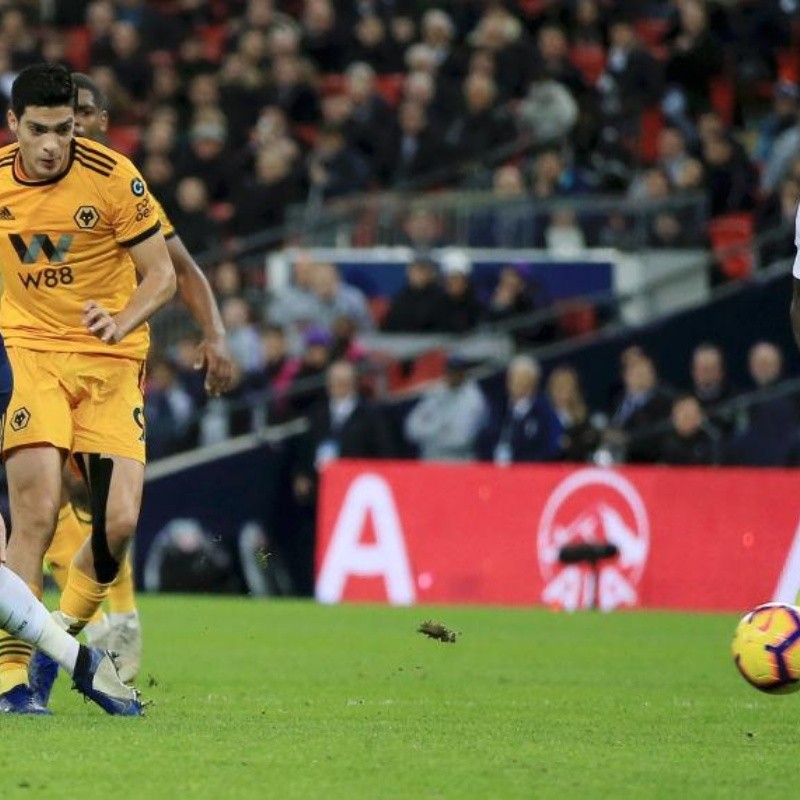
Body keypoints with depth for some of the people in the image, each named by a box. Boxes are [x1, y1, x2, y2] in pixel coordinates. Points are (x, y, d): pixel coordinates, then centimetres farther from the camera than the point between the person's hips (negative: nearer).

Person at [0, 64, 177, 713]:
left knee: (119, 521, -10)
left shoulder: (113, 177, -11)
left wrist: (124, 321, -26)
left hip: (111, 361, 0)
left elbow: (162, 275, -8)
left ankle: (67, 629, 19)